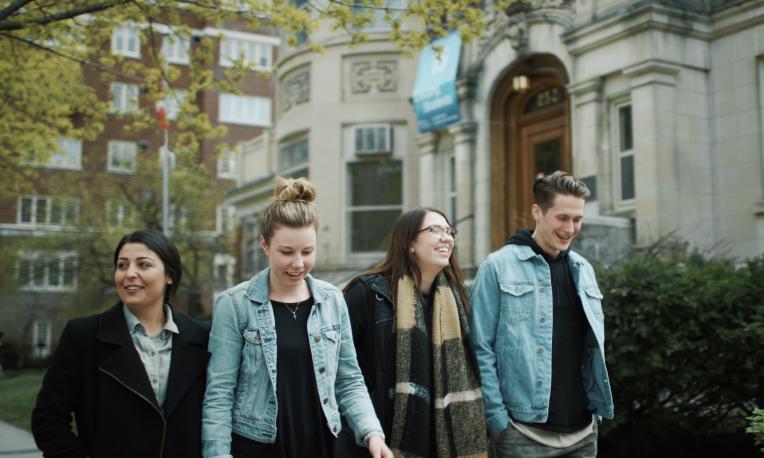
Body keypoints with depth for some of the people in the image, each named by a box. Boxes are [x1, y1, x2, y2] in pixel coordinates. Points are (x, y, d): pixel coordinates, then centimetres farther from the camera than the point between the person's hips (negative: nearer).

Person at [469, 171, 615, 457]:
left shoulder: (583, 269, 11)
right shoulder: (498, 267, -7)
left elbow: (594, 346, 17)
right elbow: (481, 350, -9)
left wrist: (598, 408, 11)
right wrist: (498, 420, -12)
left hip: (583, 432, 5)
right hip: (524, 433, -5)